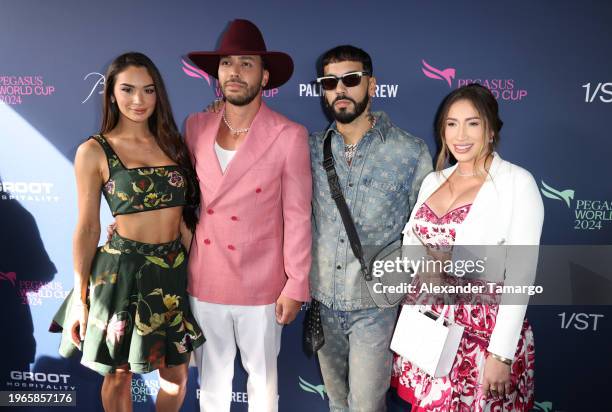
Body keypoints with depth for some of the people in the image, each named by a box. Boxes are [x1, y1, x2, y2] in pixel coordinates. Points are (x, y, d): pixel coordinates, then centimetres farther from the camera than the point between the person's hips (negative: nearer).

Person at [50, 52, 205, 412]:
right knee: (120, 375, 16)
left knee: (177, 373, 15)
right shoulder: (94, 151, -6)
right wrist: (80, 295, -2)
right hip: (124, 271, -3)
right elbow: (88, 228, -3)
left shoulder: (172, 142, 6)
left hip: (176, 270, 4)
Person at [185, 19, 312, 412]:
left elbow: (298, 217, -10)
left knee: (262, 380, 16)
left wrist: (296, 286, -8)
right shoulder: (196, 126, 0)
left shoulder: (289, 135, -12)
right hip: (204, 280, 4)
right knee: (211, 380, 20)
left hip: (259, 284, -3)